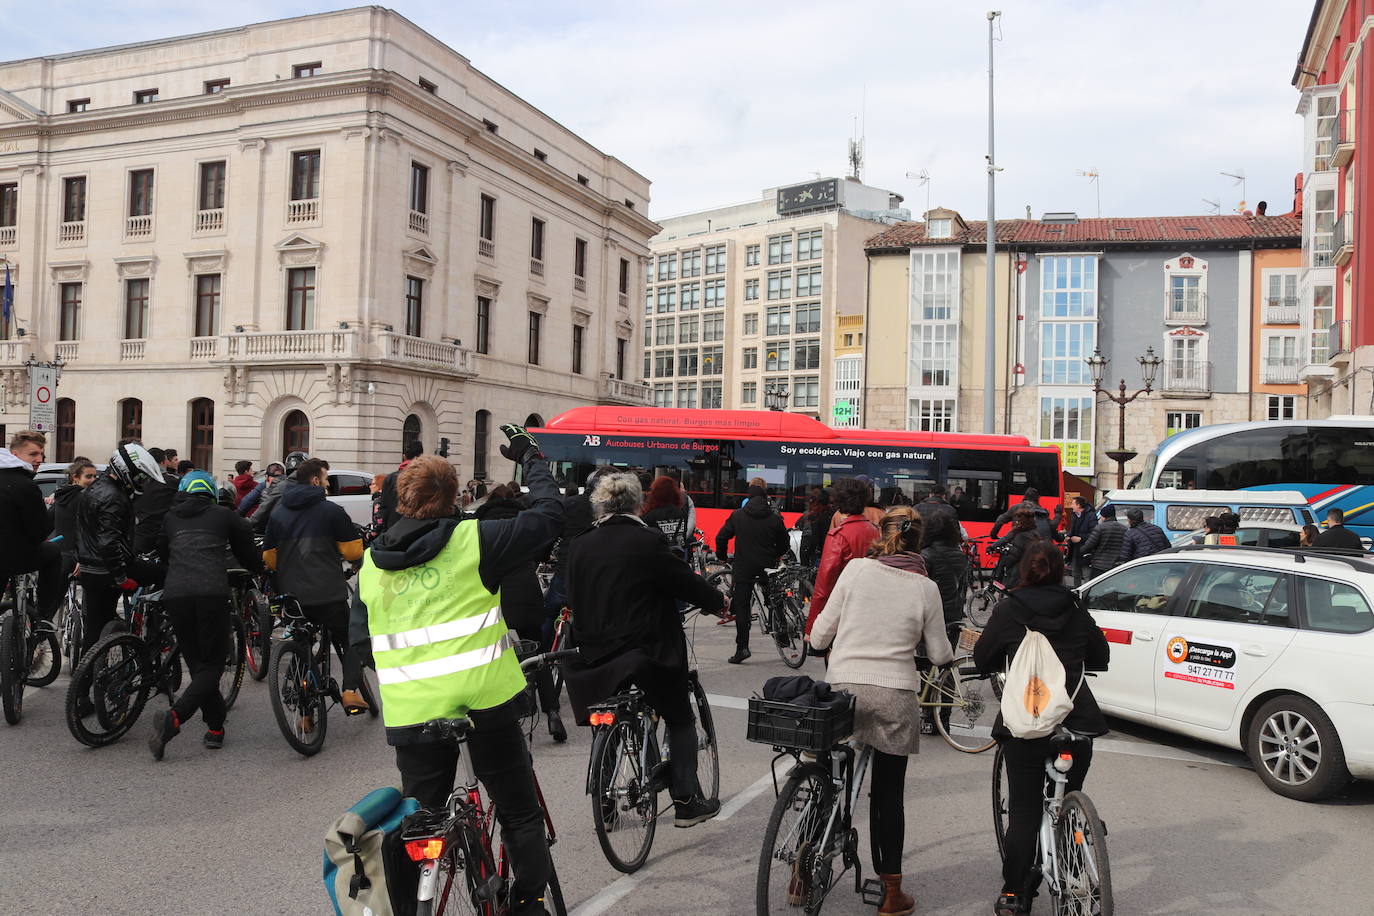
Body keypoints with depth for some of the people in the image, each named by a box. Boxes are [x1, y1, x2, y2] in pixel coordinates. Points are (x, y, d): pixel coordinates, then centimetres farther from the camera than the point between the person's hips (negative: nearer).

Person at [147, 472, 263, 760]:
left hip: (174, 595, 3)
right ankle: (173, 718, -19)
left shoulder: (169, 517, 21)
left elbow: (160, 553, 30)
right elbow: (248, 554, 21)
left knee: (197, 663, 13)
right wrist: (262, 569, 41)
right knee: (212, 665, 2)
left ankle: (216, 729, 14)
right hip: (211, 593, -3)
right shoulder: (223, 515, 14)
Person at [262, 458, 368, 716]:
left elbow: (268, 557, 12)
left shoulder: (278, 513, 10)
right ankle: (350, 691, -8)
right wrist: (354, 561, 18)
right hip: (328, 595, -4)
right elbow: (353, 550, -4)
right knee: (348, 640, 13)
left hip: (291, 595, 4)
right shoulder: (331, 510, -6)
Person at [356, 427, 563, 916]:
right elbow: (547, 518, -1)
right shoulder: (473, 540, -7)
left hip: (411, 712, 4)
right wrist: (531, 459, 12)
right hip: (484, 702, -3)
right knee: (520, 815, 14)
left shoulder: (371, 563, 8)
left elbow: (358, 640, 17)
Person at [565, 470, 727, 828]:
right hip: (649, 652, -4)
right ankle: (686, 801, 10)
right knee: (680, 721, 13)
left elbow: (574, 598, 9)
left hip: (597, 656, 5)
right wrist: (719, 602, 12)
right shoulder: (648, 541, -13)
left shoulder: (580, 546, 1)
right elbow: (686, 581, -6)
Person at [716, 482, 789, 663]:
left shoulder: (737, 515, 0)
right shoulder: (775, 518, 2)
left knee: (741, 606, 2)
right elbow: (784, 544, 8)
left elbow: (721, 537, -1)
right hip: (767, 567, 1)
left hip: (743, 567, -1)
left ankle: (742, 647, -5)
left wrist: (722, 557, 14)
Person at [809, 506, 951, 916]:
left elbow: (821, 632, 0)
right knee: (889, 794, 10)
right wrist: (952, 651, 29)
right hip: (894, 696, 0)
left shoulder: (857, 568, -2)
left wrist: (817, 643, 22)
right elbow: (940, 655, 7)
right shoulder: (926, 588, 0)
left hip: (843, 687, 0)